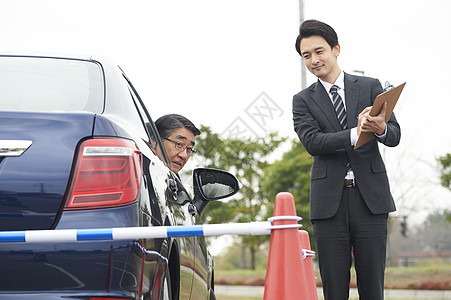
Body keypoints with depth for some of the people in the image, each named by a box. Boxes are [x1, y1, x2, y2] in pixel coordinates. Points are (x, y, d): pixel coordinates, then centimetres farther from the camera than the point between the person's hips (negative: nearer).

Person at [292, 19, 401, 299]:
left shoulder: (370, 87, 10)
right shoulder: (303, 100, 10)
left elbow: (395, 136, 3)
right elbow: (312, 142, -7)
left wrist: (381, 128, -22)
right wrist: (355, 134, -23)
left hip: (370, 197, 0)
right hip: (329, 200, 0)